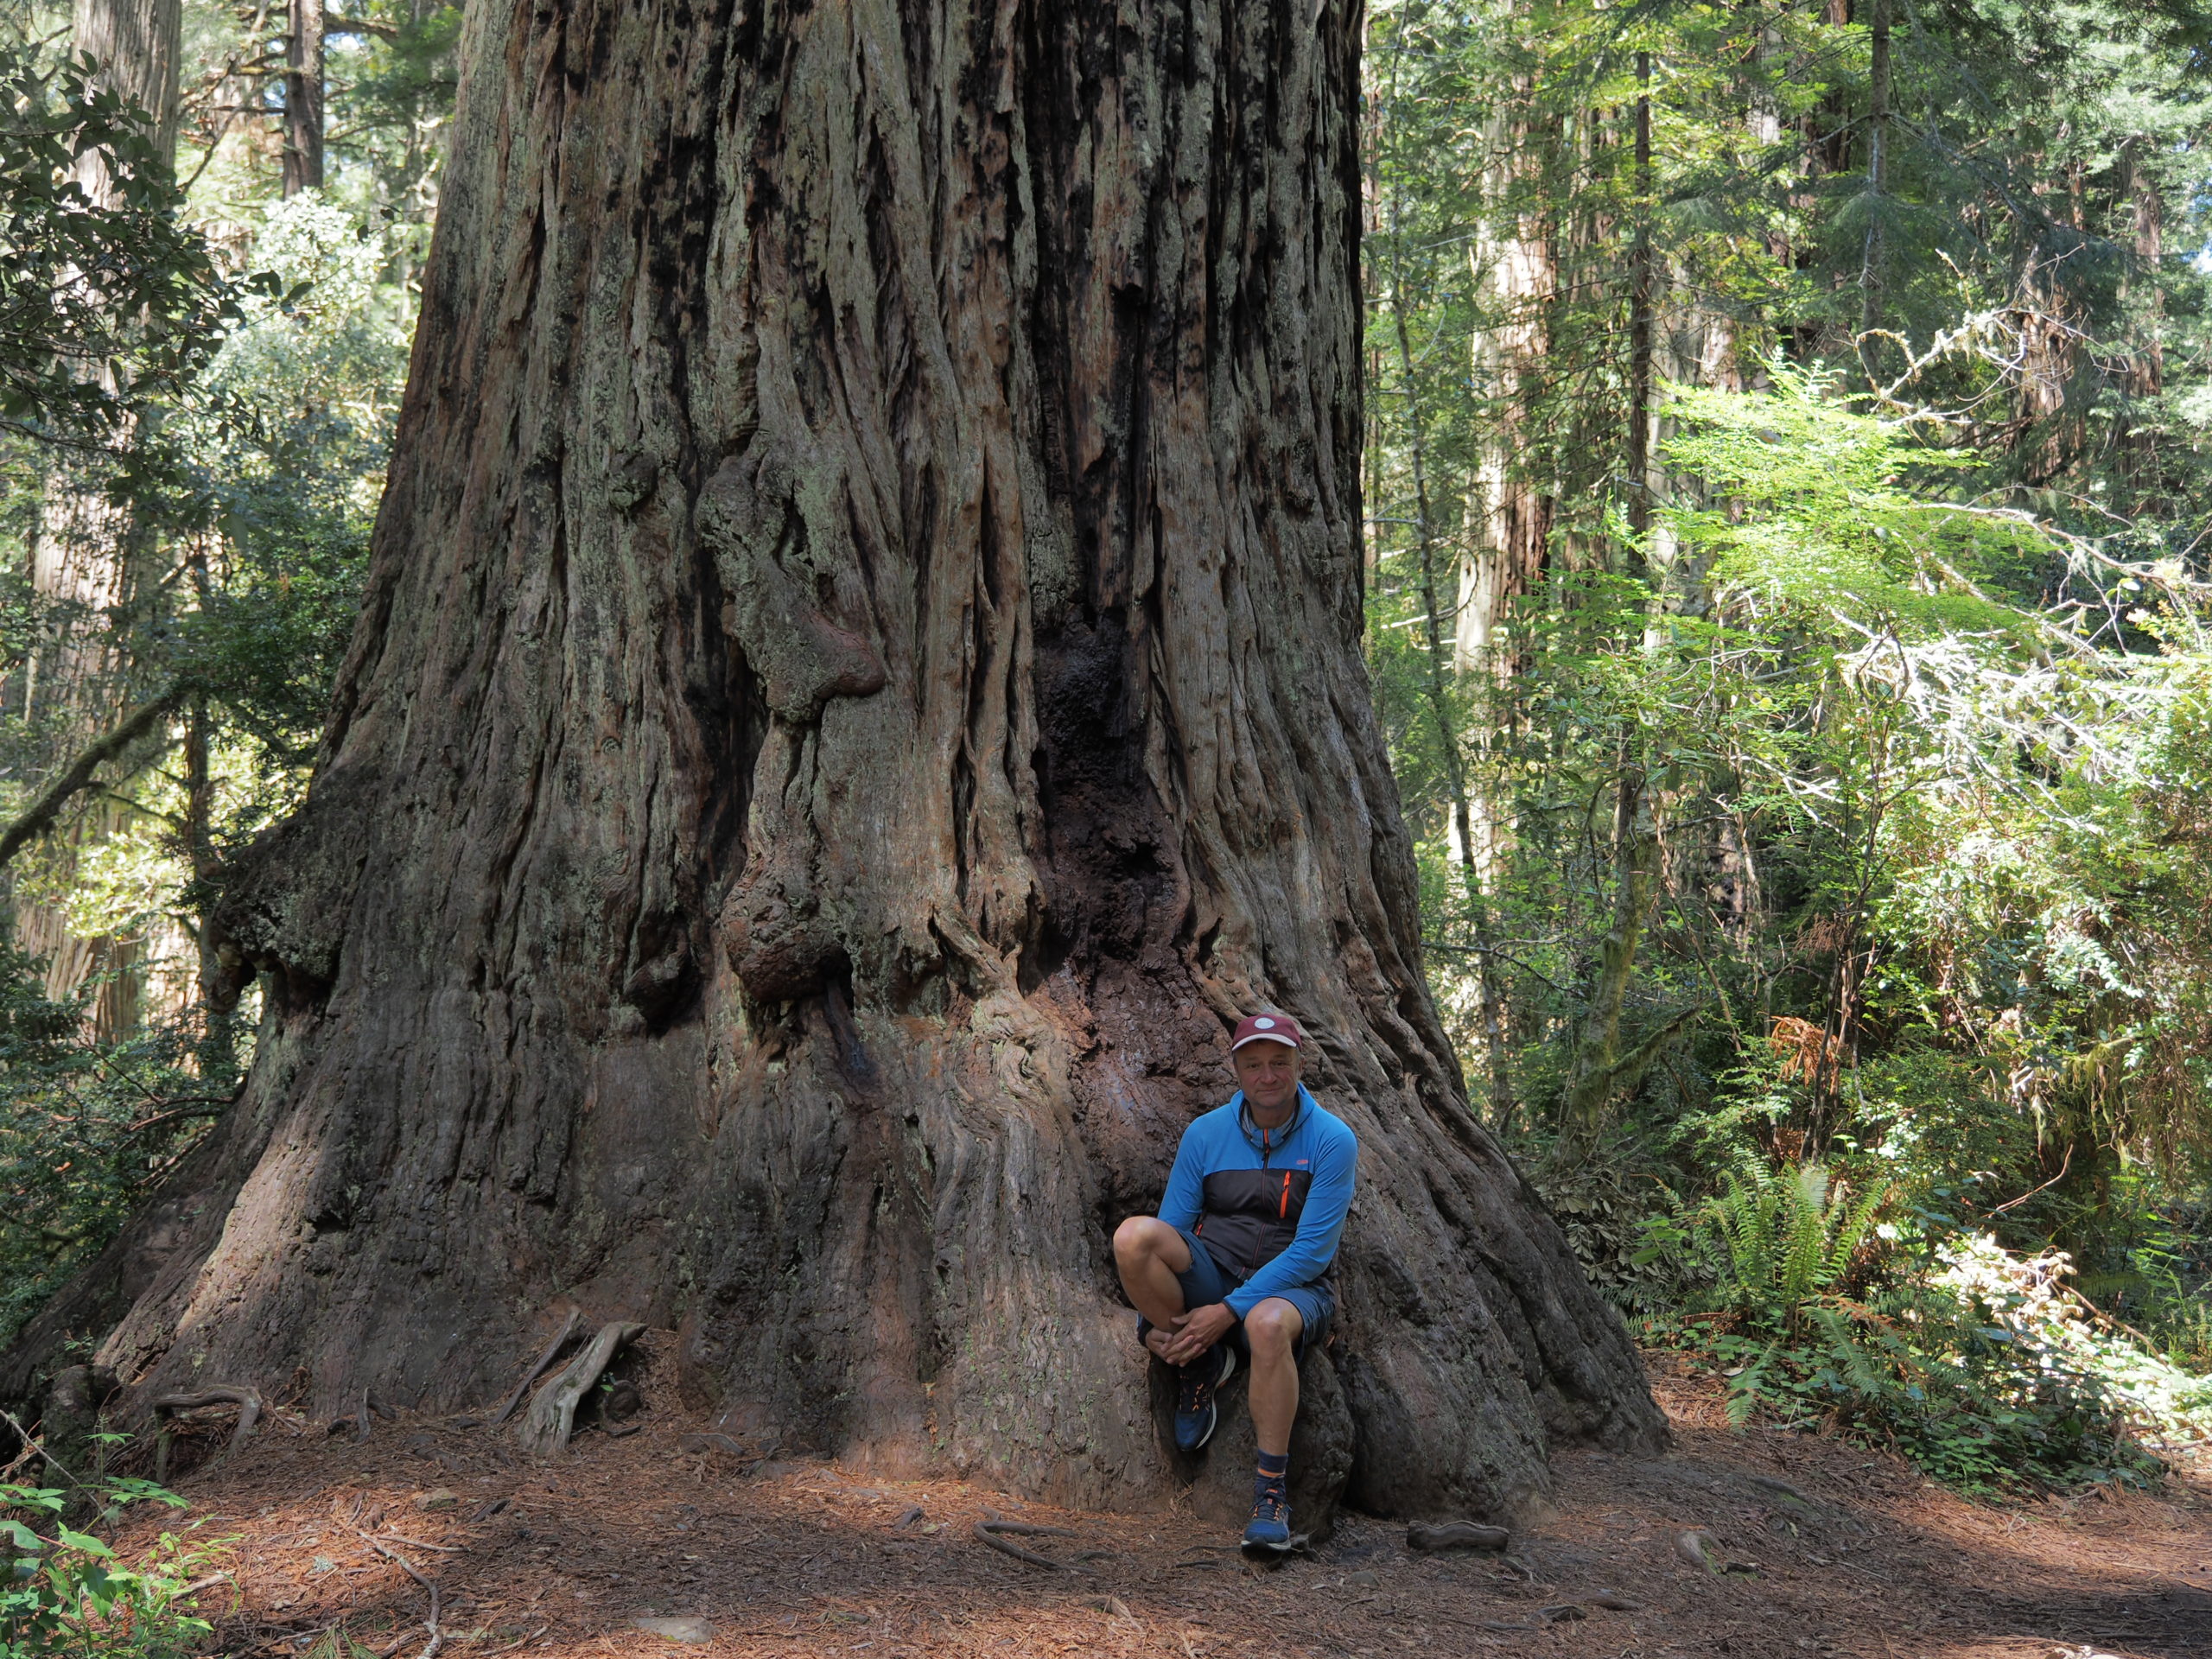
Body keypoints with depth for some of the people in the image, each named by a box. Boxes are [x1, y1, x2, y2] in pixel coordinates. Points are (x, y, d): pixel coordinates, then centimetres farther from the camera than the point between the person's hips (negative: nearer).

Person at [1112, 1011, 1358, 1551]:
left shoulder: (1331, 1141, -8)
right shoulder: (1206, 1133, 2)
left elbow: (1312, 1251, -15)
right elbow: (1169, 1234, 3)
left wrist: (1228, 1311, -22)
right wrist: (1154, 1319, -13)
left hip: (1290, 1287, -3)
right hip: (1211, 1278, 3)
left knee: (1268, 1324, -42)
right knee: (1135, 1234, -28)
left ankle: (1271, 1492, -26)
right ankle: (1201, 1364, -7)